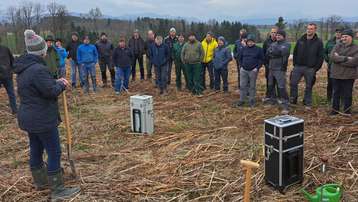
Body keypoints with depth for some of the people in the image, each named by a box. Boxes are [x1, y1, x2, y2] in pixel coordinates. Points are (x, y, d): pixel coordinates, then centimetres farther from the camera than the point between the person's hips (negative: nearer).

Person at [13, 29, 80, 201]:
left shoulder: (23, 68, 9)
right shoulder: (38, 69, -23)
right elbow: (51, 91, -23)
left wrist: (56, 82, 6)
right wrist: (61, 85, -4)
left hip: (28, 118, 10)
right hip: (42, 120, -10)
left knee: (36, 149, 20)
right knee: (54, 152, -2)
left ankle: (40, 181, 38)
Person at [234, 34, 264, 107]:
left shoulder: (258, 49, -2)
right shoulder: (244, 49, 7)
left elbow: (261, 60, -1)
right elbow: (240, 58, 17)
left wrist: (257, 68, -10)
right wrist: (241, 66, 5)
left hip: (253, 71, -3)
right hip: (243, 70, 3)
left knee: (252, 86, 6)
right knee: (242, 86, 5)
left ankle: (252, 101, 15)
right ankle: (241, 100, 14)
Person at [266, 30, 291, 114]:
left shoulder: (287, 44, -2)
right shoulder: (273, 44, 14)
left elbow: (283, 52, -20)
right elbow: (267, 54, 2)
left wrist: (272, 52, -9)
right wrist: (277, 54, -11)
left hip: (280, 69, -7)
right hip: (271, 68, 7)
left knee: (281, 87, -11)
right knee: (270, 86, 16)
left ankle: (285, 106, -9)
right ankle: (272, 100, 33)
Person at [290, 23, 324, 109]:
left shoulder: (318, 42, -2)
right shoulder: (300, 40, 7)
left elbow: (320, 57, -3)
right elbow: (295, 52, 12)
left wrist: (316, 68, -8)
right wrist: (294, 64, 4)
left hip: (310, 69, -2)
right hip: (298, 67, 3)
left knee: (309, 86, 6)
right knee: (293, 83, 0)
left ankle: (308, 103, 16)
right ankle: (293, 100, 15)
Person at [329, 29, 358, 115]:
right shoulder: (337, 46, 7)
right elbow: (332, 57, -10)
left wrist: (339, 59, -12)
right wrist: (346, 58, -18)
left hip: (349, 76, -2)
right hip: (336, 75, 3)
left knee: (347, 95, 4)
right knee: (336, 94, 11)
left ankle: (347, 112, 17)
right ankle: (335, 110, 23)